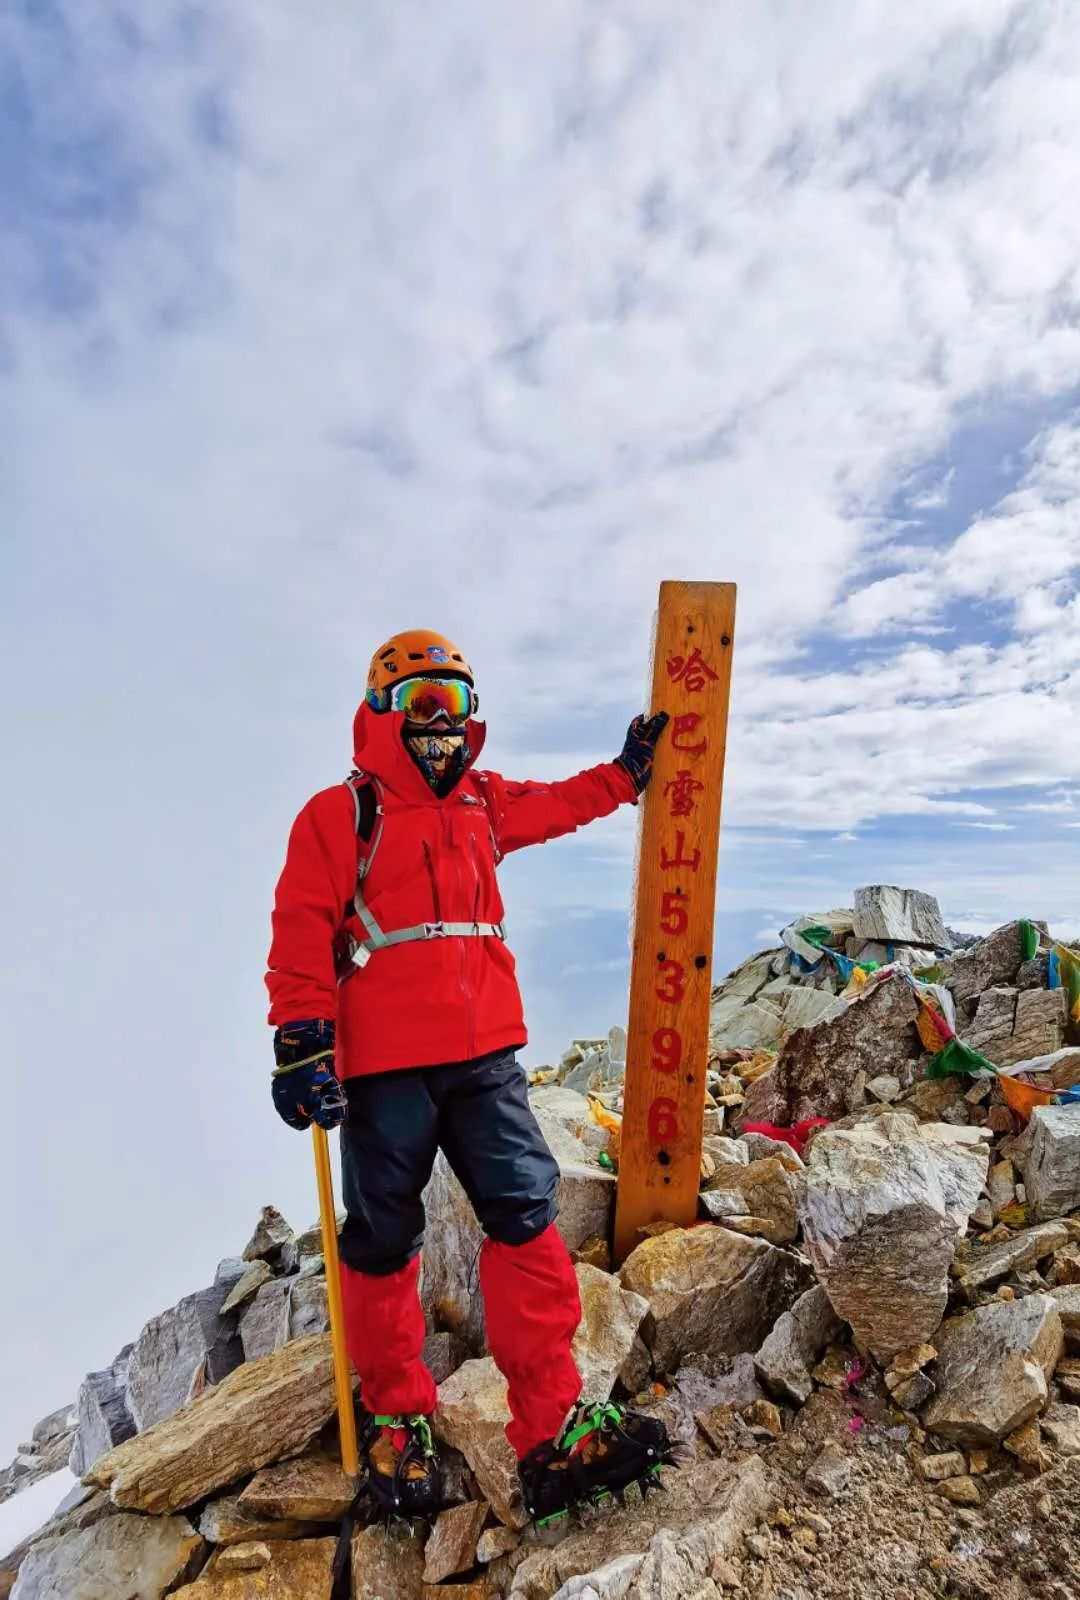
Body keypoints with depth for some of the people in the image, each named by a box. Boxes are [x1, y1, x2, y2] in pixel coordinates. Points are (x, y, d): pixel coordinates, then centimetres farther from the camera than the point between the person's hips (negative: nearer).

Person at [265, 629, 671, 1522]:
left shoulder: (487, 806, 14)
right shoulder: (339, 814, -3)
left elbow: (564, 804, 30)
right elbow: (300, 937, -8)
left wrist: (629, 769, 31)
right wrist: (302, 1044, -13)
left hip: (485, 1055, 5)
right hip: (383, 1066, -4)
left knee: (528, 1219, -2)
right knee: (384, 1241, 11)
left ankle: (553, 1431, 11)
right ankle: (396, 1420, 34)